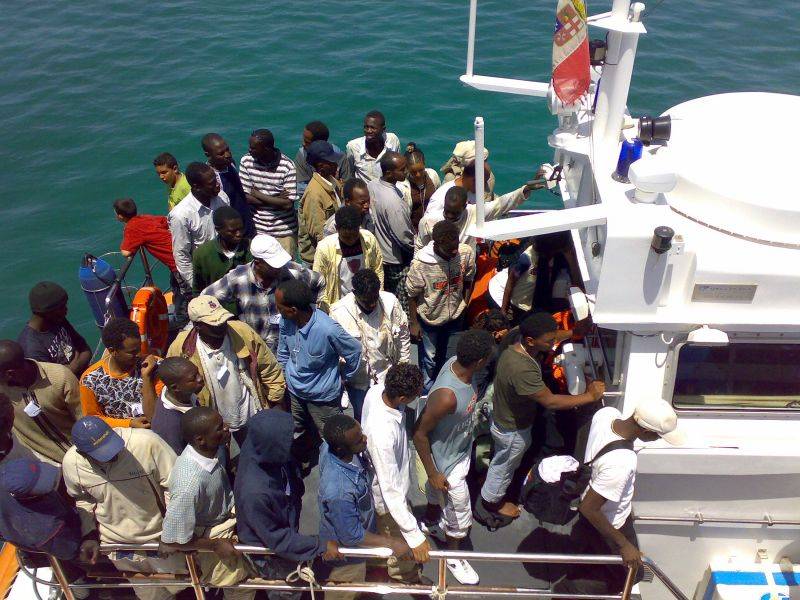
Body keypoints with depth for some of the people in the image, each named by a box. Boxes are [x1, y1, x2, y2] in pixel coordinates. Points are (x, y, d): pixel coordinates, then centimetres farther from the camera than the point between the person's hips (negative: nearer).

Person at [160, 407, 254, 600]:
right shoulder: (189, 484, -39)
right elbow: (171, 541, -27)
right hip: (207, 537, -7)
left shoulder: (212, 449, -18)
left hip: (227, 513, 7)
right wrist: (215, 546, -18)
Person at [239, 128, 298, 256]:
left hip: (284, 231, -2)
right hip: (257, 230, 2)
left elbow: (288, 204, -18)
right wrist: (276, 200, -15)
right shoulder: (246, 161, -6)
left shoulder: (287, 166, -15)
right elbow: (246, 197, -7)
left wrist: (257, 194, -13)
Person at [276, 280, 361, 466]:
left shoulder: (328, 330, -36)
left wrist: (344, 376, -6)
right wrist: (287, 374, 9)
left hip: (322, 395, -5)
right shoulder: (285, 321, -19)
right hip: (294, 390, 5)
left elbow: (354, 351, -18)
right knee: (298, 434, 28)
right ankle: (300, 464, 54)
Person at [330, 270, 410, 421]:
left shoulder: (390, 302, -18)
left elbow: (403, 335, -3)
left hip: (386, 374, 2)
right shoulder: (338, 312, -23)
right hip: (358, 378, -1)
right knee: (362, 418, 16)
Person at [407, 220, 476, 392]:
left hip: (455, 316, 3)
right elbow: (412, 295, -15)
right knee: (429, 359, 18)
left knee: (446, 355, 24)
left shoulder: (467, 253, -23)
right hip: (429, 318, -3)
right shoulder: (421, 263, -31)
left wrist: (464, 307, 2)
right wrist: (414, 324, -9)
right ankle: (428, 391, 45)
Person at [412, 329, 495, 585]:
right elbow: (419, 434, -30)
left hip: (462, 447, 7)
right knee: (460, 515, 16)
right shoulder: (447, 397, -44)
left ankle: (429, 523, 63)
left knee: (438, 493, 34)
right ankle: (454, 557, 45)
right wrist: (433, 473, -19)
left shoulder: (457, 362, -21)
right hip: (448, 461, -7)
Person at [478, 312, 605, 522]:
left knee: (503, 462, 32)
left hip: (505, 417, 8)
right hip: (512, 430, -8)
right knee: (504, 466, 21)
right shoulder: (522, 369, -43)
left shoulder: (520, 348, -13)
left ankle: (492, 492, 57)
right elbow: (550, 401, -37)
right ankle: (492, 500, 48)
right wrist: (590, 396, -30)